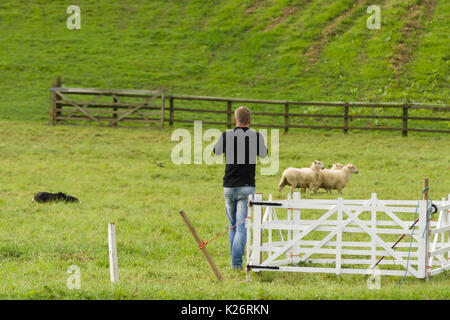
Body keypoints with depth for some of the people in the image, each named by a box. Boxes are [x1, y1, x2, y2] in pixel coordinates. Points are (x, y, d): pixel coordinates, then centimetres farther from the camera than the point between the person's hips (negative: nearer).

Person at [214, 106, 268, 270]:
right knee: (242, 226, -4)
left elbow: (217, 151, 16)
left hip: (229, 187, 2)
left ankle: (235, 258, 23)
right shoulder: (257, 137, -6)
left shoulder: (226, 136, -4)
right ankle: (236, 262, -15)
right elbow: (263, 154, 15)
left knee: (233, 224, 18)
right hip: (247, 186, -2)